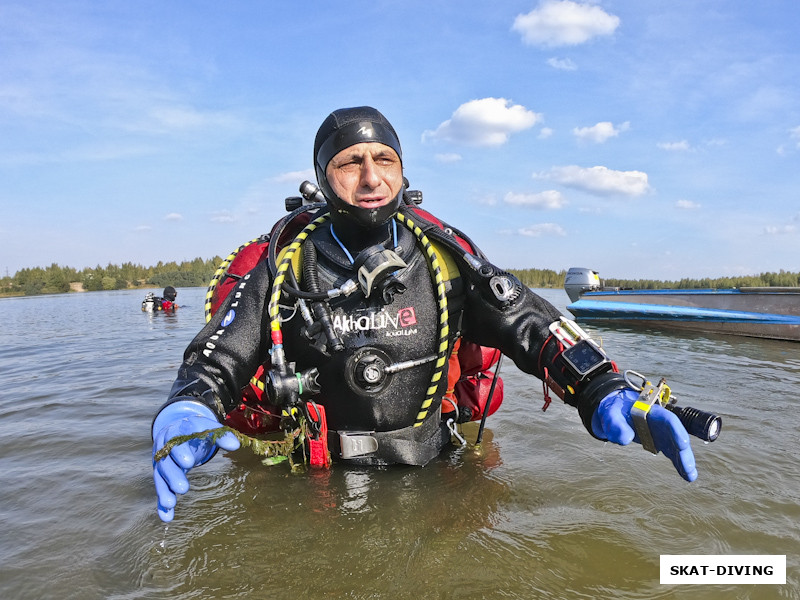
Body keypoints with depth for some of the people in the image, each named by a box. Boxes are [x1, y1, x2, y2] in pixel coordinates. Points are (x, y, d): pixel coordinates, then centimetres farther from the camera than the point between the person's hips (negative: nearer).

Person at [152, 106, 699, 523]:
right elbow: (214, 363, -6)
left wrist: (605, 394, -24)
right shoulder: (287, 270, -6)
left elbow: (528, 324, -7)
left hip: (428, 475, 1)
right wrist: (185, 418, -29)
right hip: (320, 483, 0)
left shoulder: (443, 257, -4)